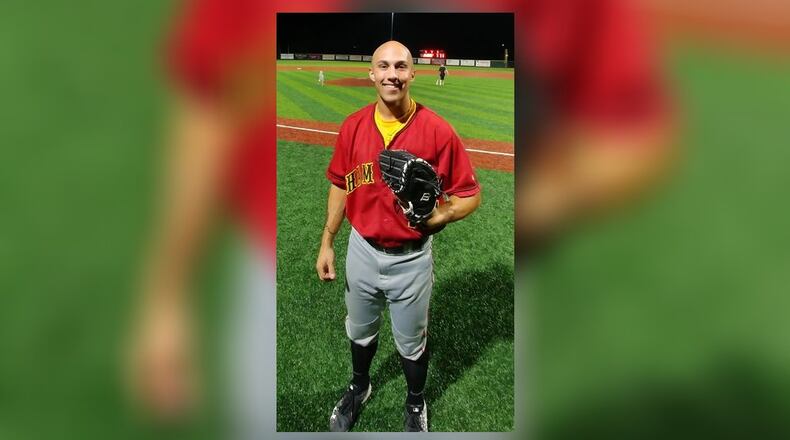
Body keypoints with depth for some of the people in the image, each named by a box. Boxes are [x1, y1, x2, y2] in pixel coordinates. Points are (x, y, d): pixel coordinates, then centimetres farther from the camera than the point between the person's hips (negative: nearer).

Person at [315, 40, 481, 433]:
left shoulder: (438, 131, -17)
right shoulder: (353, 127, -5)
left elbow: (469, 194, -11)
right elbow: (340, 186, 6)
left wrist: (438, 217, -29)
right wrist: (327, 243, 6)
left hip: (411, 258, -3)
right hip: (361, 250, 4)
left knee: (411, 344, 17)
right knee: (359, 332, 26)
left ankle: (415, 404, 46)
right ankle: (359, 387, 55)